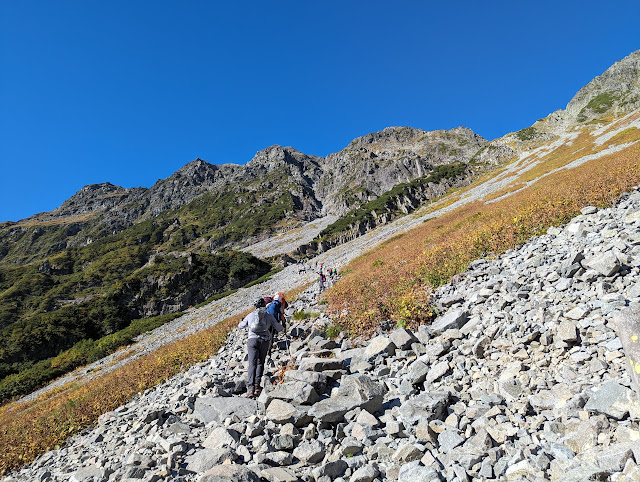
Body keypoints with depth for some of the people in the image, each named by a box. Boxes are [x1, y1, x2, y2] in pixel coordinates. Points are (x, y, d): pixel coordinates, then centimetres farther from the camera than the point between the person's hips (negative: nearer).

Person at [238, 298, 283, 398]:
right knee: (260, 363, 16)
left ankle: (250, 387, -23)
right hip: (265, 341, 0)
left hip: (252, 340, 0)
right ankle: (257, 385, 6)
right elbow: (279, 329, 12)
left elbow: (240, 326, 28)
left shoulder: (250, 315, 13)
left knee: (252, 364, -6)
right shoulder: (269, 316, 10)